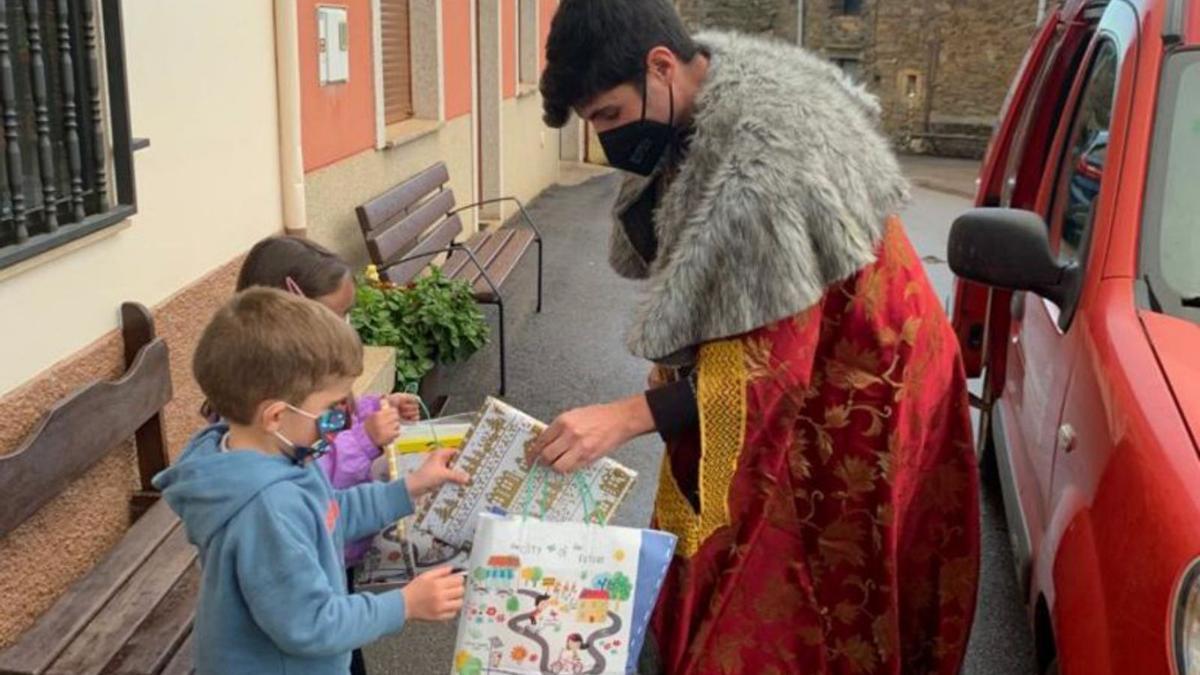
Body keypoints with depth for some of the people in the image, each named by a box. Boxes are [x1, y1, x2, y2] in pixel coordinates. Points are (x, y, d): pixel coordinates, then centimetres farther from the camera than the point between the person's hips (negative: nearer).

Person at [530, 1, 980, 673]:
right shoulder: (716, 73, -5)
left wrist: (625, 417, -34)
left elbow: (768, 365, -32)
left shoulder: (761, 160, -33)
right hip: (807, 361, 9)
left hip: (851, 393, -9)